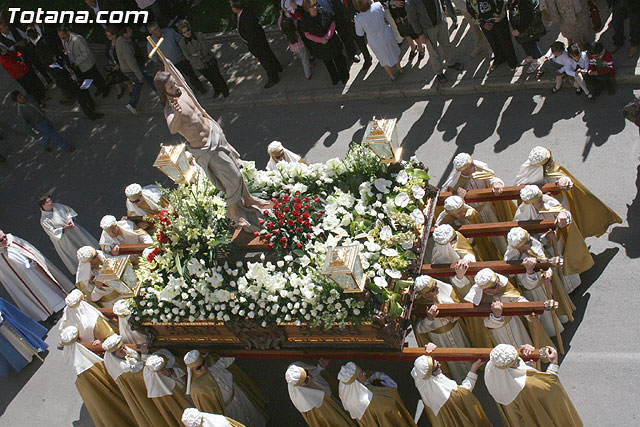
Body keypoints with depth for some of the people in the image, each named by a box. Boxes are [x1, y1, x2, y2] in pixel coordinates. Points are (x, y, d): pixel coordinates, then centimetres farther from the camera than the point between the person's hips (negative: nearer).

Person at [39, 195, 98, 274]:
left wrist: (70, 219, -13)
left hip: (73, 228, 6)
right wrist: (64, 228, -30)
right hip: (63, 239, -6)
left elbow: (68, 210, 4)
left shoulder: (56, 206, -8)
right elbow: (53, 232, -22)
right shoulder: (44, 220, -24)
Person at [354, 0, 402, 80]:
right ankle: (399, 69, 57)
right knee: (394, 52, 33)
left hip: (375, 42, -1)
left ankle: (391, 75, 51)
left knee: (384, 59, 28)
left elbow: (360, 33, -13)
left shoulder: (358, 19, -32)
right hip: (387, 35, 1)